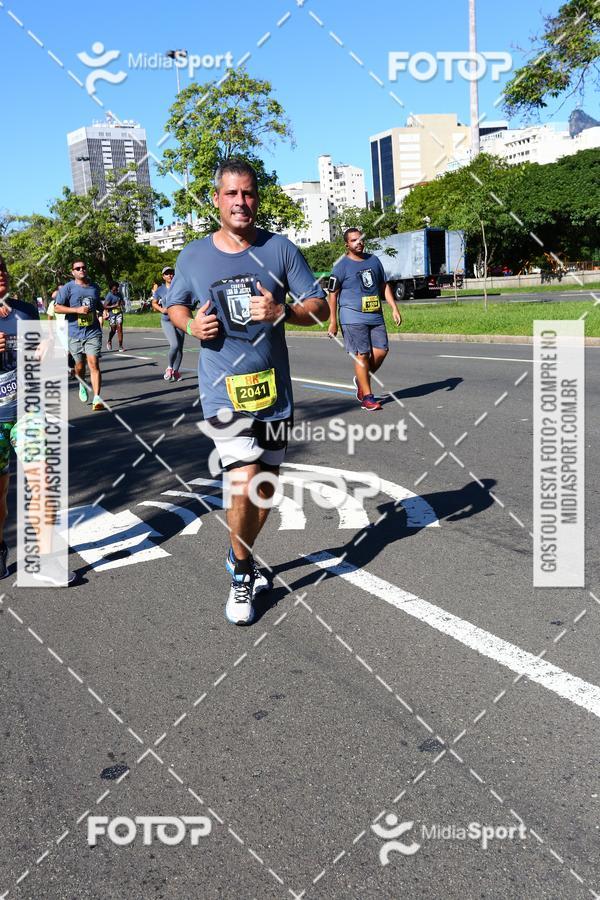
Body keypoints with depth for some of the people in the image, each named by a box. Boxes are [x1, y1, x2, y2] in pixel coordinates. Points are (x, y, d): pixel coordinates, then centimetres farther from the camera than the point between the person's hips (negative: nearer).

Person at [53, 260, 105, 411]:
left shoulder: (94, 287, 11)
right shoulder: (67, 288, -1)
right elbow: (57, 308, -5)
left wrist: (102, 312, 8)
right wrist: (77, 309, -15)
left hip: (93, 332, 1)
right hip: (75, 333, -1)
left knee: (94, 364, -12)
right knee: (80, 365, 10)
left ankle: (97, 398, -15)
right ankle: (82, 385, 43)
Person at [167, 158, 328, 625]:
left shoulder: (280, 249, 0)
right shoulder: (193, 256, 1)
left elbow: (320, 308, 1)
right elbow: (175, 305, 17)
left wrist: (281, 311, -19)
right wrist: (192, 325, -6)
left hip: (274, 390, 2)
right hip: (224, 392, -2)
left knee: (265, 490, 13)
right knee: (245, 488, -15)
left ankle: (241, 557, 41)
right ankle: (241, 575, 10)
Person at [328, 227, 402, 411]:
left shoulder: (374, 260, 13)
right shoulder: (341, 266, -3)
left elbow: (384, 286, 19)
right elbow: (332, 294, -3)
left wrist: (394, 308, 11)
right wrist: (333, 322, -7)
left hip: (375, 316, 6)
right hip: (353, 318, -5)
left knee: (381, 351, -2)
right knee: (362, 355, -6)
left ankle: (362, 380, 23)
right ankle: (367, 397, 1)